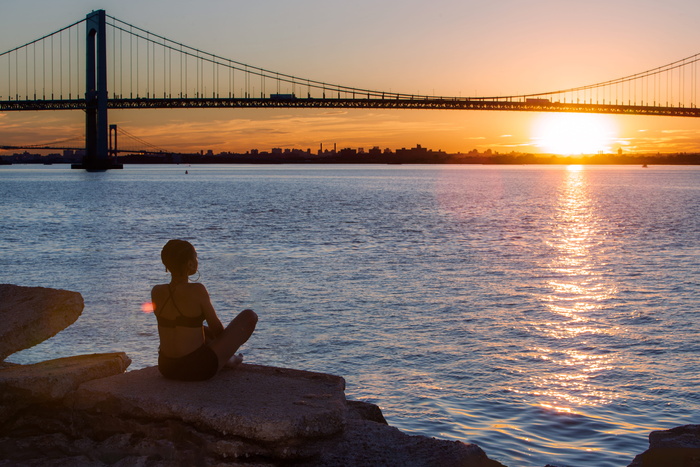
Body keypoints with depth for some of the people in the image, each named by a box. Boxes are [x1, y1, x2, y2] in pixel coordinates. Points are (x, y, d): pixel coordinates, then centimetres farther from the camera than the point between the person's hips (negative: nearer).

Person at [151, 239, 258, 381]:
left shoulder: (156, 292, -2)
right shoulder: (197, 291, -18)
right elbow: (217, 328, -5)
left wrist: (212, 334, 25)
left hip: (166, 368, 7)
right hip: (198, 369, -7)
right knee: (249, 316, 8)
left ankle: (227, 358, 33)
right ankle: (228, 358, 26)